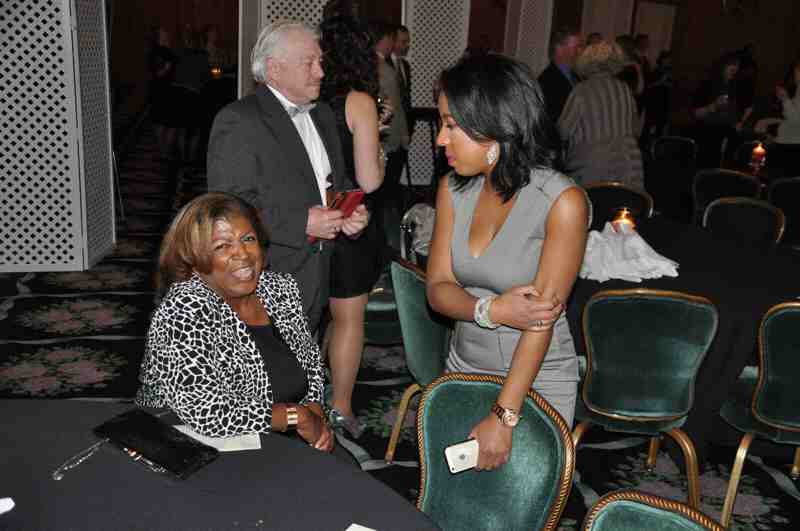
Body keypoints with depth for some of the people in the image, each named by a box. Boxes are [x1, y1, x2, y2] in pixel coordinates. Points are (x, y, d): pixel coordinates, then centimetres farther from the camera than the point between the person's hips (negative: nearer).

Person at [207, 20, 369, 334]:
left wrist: (353, 213, 0)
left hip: (314, 279, 7)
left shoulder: (323, 115, 14)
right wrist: (302, 223, -22)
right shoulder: (237, 120, -13)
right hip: (264, 282, -7)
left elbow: (338, 181, 22)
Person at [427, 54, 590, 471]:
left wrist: (502, 417, -23)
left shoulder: (563, 201, -21)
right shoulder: (452, 190, -5)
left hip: (537, 381, -4)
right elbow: (438, 288, -5)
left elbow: (542, 317, -22)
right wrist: (492, 309, -26)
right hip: (464, 368, 5)